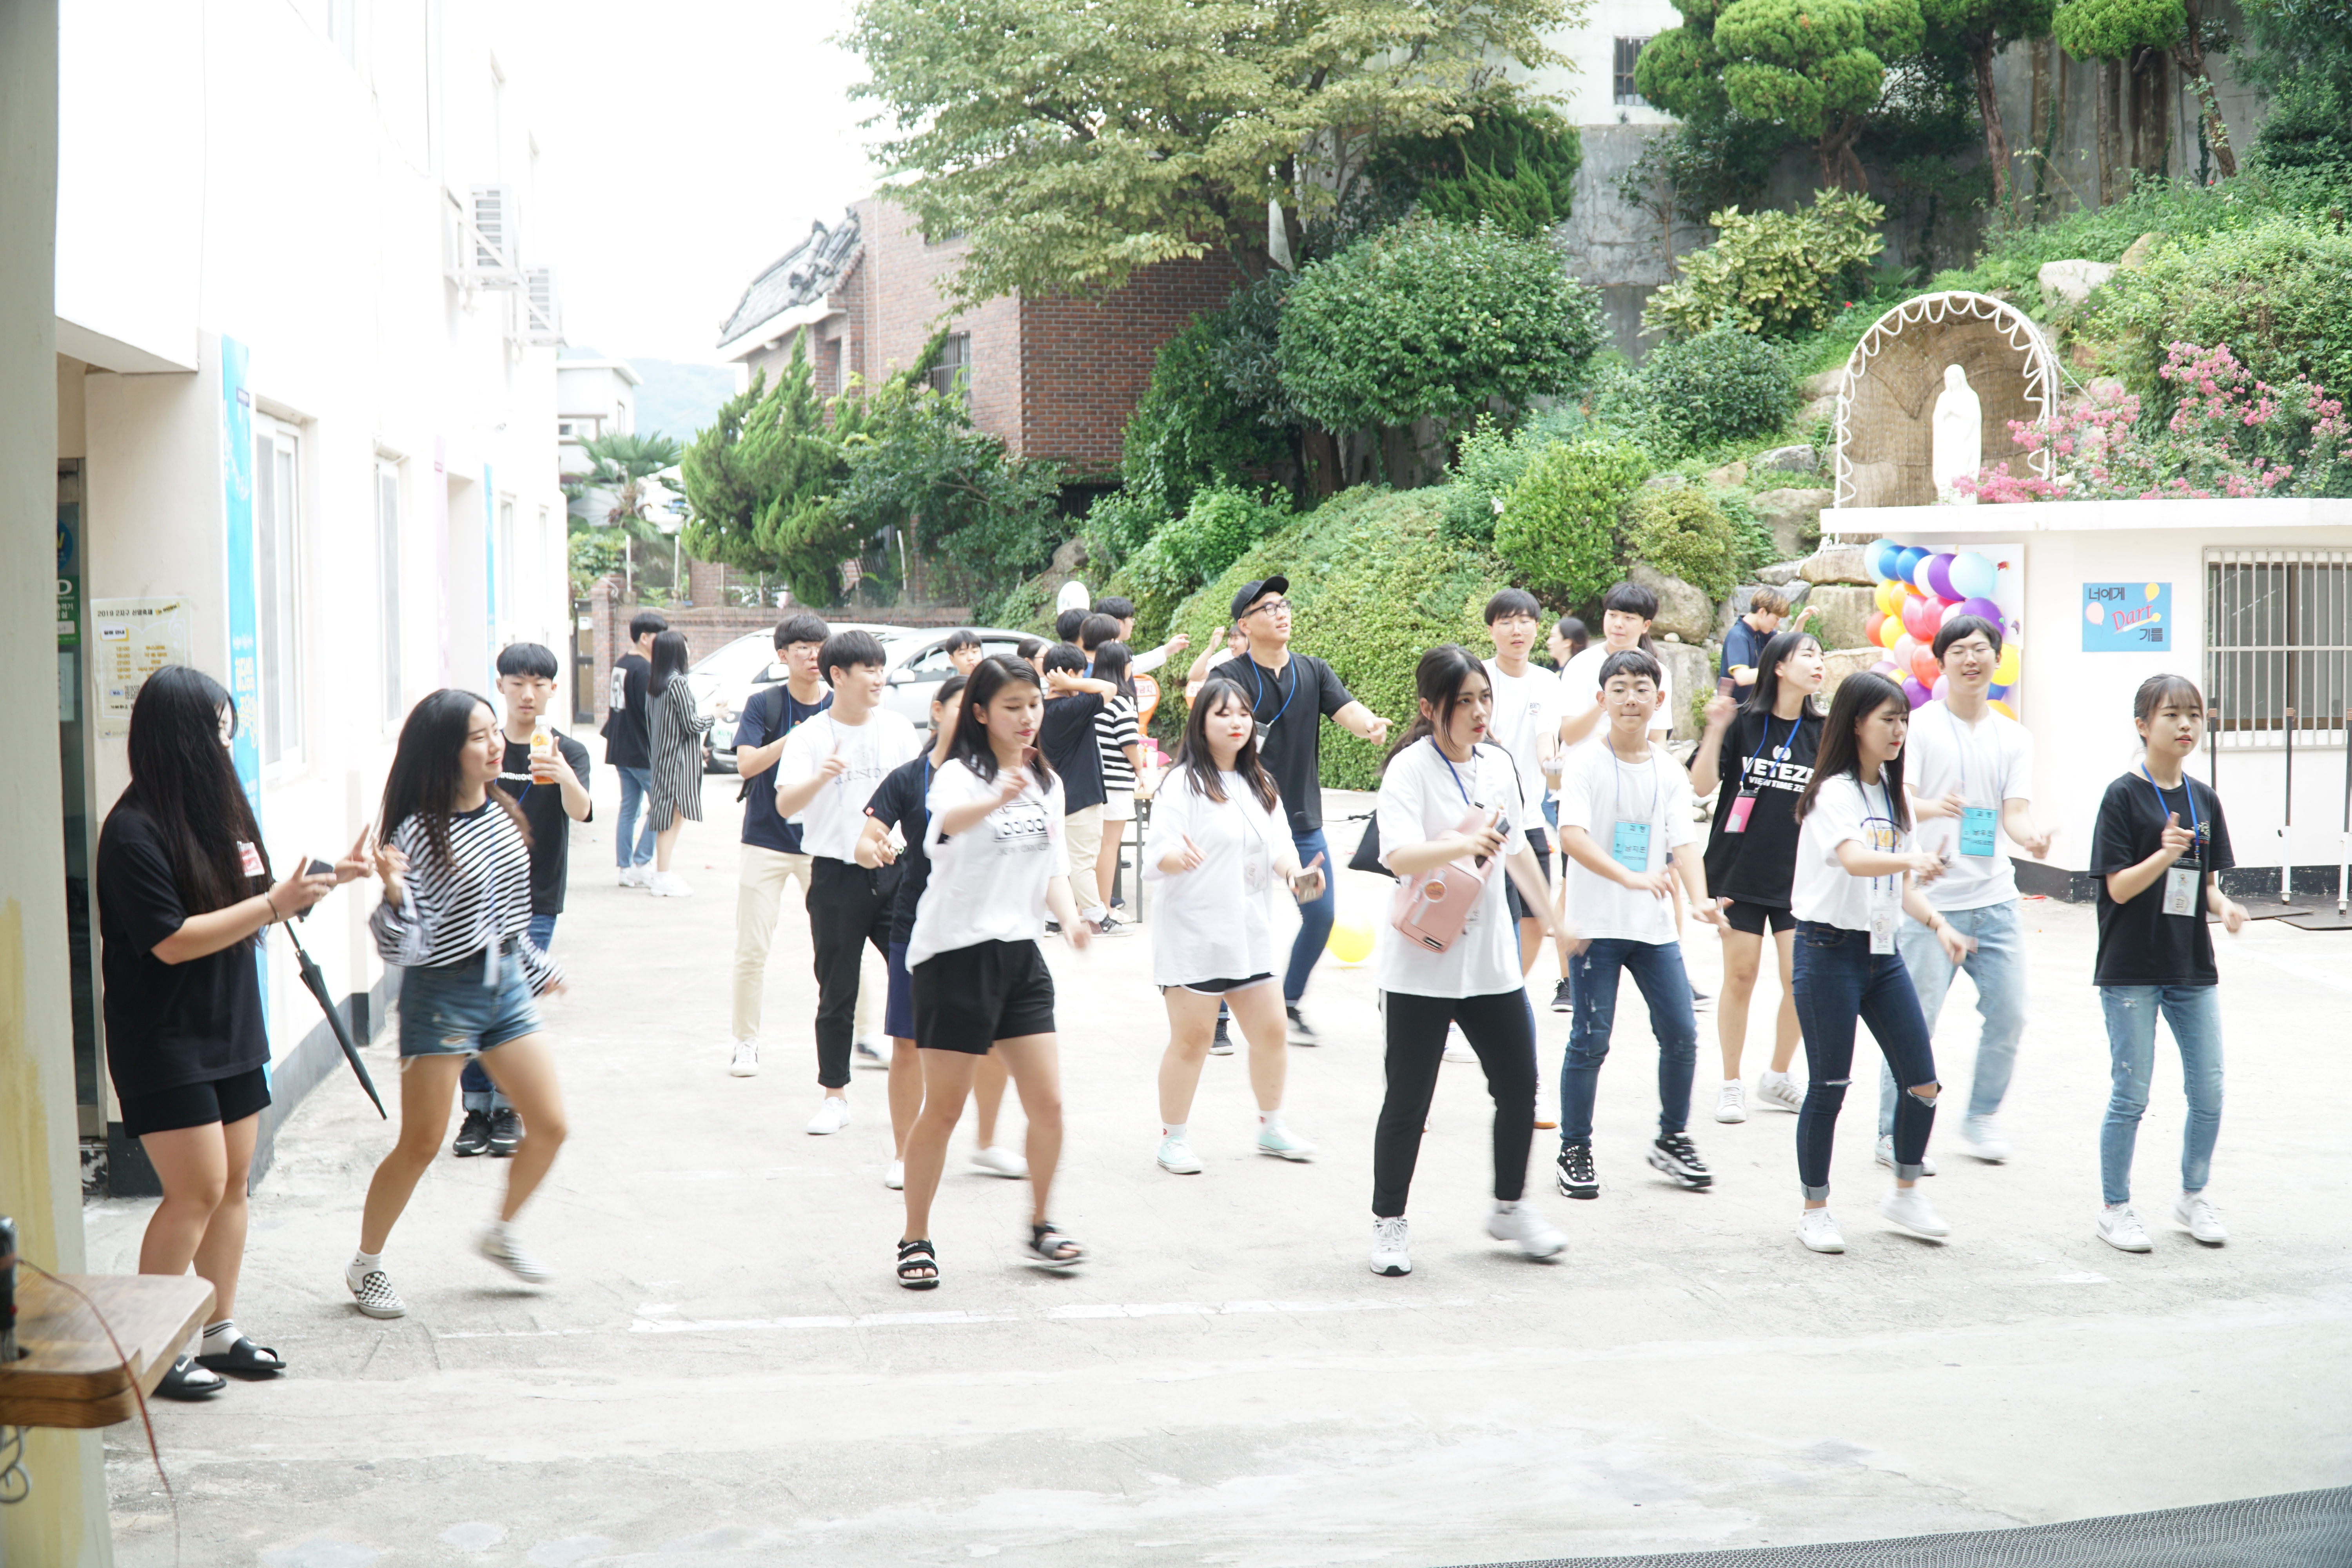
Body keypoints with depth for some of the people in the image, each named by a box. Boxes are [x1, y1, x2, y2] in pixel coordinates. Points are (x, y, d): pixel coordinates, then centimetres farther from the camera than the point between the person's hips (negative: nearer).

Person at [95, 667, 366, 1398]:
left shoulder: (218, 810, 8)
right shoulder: (135, 832, -18)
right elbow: (171, 941, -23)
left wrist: (329, 878, 11)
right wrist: (275, 903, -23)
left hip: (232, 1032, 8)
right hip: (165, 1042, -8)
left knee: (233, 1181, 11)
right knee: (198, 1188, -8)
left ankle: (220, 1331, 22)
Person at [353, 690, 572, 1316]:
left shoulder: (501, 814, 3)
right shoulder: (418, 833, -17)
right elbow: (403, 950, -19)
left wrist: (536, 967, 26)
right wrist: (394, 894, -36)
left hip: (505, 983, 7)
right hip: (442, 992, -7)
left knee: (550, 1126, 6)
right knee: (420, 1144, 1)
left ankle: (502, 1234, 30)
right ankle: (366, 1265, 20)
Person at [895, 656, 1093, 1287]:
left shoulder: (1047, 782, 12)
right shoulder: (960, 774, -11)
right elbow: (949, 821, -34)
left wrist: (1069, 917, -7)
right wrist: (1000, 799, -56)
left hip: (1020, 956, 6)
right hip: (954, 954, -6)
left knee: (1048, 1105, 3)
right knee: (942, 1110, 0)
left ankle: (1040, 1229, 21)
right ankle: (915, 1240, 15)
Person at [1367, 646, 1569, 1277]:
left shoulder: (1497, 764, 7)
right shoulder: (1410, 768, -13)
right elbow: (1399, 855, -29)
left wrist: (1552, 917, 27)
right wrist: (1465, 844, -45)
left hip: (1491, 958, 6)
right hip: (1422, 962, -6)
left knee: (1519, 1089, 10)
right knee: (1408, 1102, 2)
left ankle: (1509, 1207, 29)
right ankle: (1389, 1223, 17)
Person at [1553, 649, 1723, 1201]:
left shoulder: (1670, 772, 7)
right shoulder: (1586, 763, -6)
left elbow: (1684, 842, -2)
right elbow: (1571, 835, -18)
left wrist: (1700, 900, -20)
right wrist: (1628, 877, -32)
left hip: (1655, 927, 4)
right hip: (1596, 924, -4)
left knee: (1681, 1034, 5)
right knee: (1591, 1040, -2)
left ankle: (1672, 1139, 23)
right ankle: (1575, 1150, 11)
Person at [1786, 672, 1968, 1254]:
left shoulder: (1892, 796, 13)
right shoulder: (1833, 792, -12)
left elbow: (1902, 888, 15)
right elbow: (1854, 859, -32)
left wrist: (1938, 923, -2)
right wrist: (1913, 860, -49)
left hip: (1882, 950, 7)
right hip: (1829, 949, -7)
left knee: (1923, 1082, 4)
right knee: (1829, 1087, -2)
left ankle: (1905, 1193, 23)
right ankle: (1815, 1211, 12)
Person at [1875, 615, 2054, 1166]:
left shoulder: (2015, 737, 11)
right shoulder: (1919, 725, -2)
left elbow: (2015, 810, 2)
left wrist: (2031, 837, -22)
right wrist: (1932, 807, -38)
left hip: (1995, 898, 4)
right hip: (1930, 897, -4)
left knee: (2008, 1013, 4)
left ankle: (1982, 1117, 23)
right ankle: (1895, 1132, 8)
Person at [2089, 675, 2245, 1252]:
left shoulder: (2203, 799, 8)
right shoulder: (2124, 796, -8)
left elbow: (2207, 882, 15)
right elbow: (2118, 887, -12)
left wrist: (2224, 907, -6)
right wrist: (2165, 855, -28)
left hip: (2192, 967, 5)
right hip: (2131, 971, -5)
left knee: (2209, 1092, 6)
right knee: (2131, 1094, 0)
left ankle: (2193, 1198, 25)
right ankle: (2115, 1209, 15)